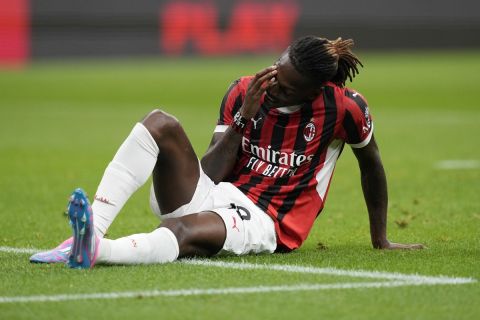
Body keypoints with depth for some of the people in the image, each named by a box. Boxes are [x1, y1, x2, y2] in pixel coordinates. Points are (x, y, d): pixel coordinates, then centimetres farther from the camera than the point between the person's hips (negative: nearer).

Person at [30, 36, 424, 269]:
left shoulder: (343, 107, -7)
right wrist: (244, 118, -14)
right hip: (211, 196, 4)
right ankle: (92, 229, -40)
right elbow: (209, 173, -2)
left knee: (186, 230, -39)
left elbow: (371, 163, 10)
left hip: (262, 223, -4)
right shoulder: (244, 92, 1)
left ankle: (94, 250, -67)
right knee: (160, 122, -23)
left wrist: (380, 239, 17)